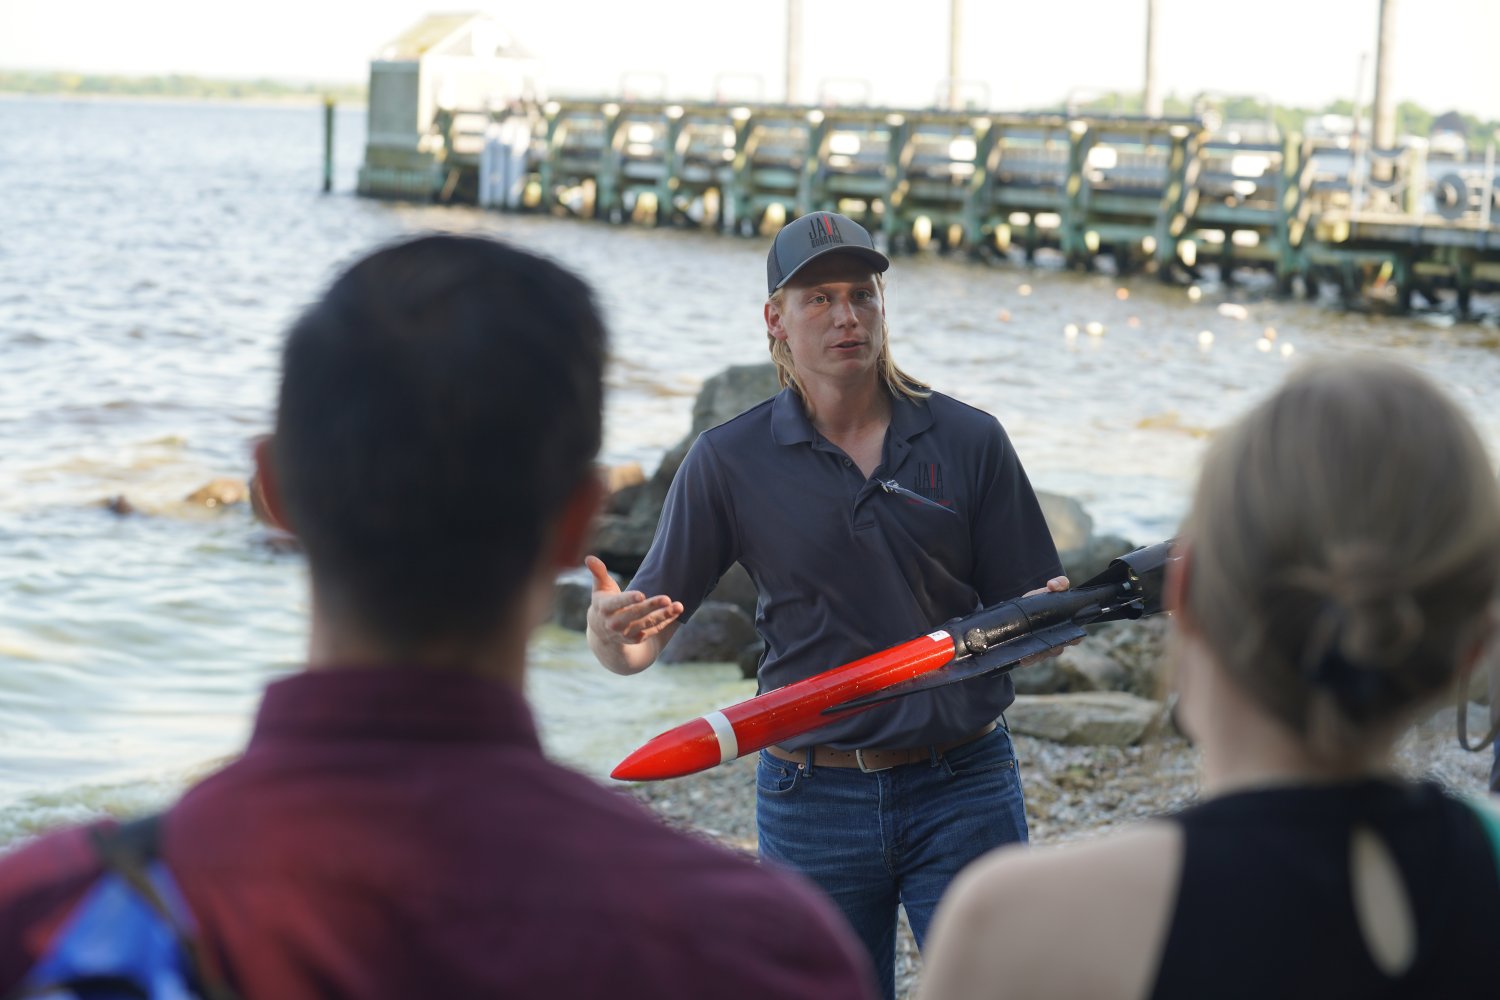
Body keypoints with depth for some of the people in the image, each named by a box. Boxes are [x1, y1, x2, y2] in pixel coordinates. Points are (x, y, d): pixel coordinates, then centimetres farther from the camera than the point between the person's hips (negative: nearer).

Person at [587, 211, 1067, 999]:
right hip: (813, 802, 0)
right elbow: (637, 648, -2)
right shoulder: (729, 461, 0)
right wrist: (609, 632, -25)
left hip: (963, 792, 0)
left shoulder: (968, 442, 2)